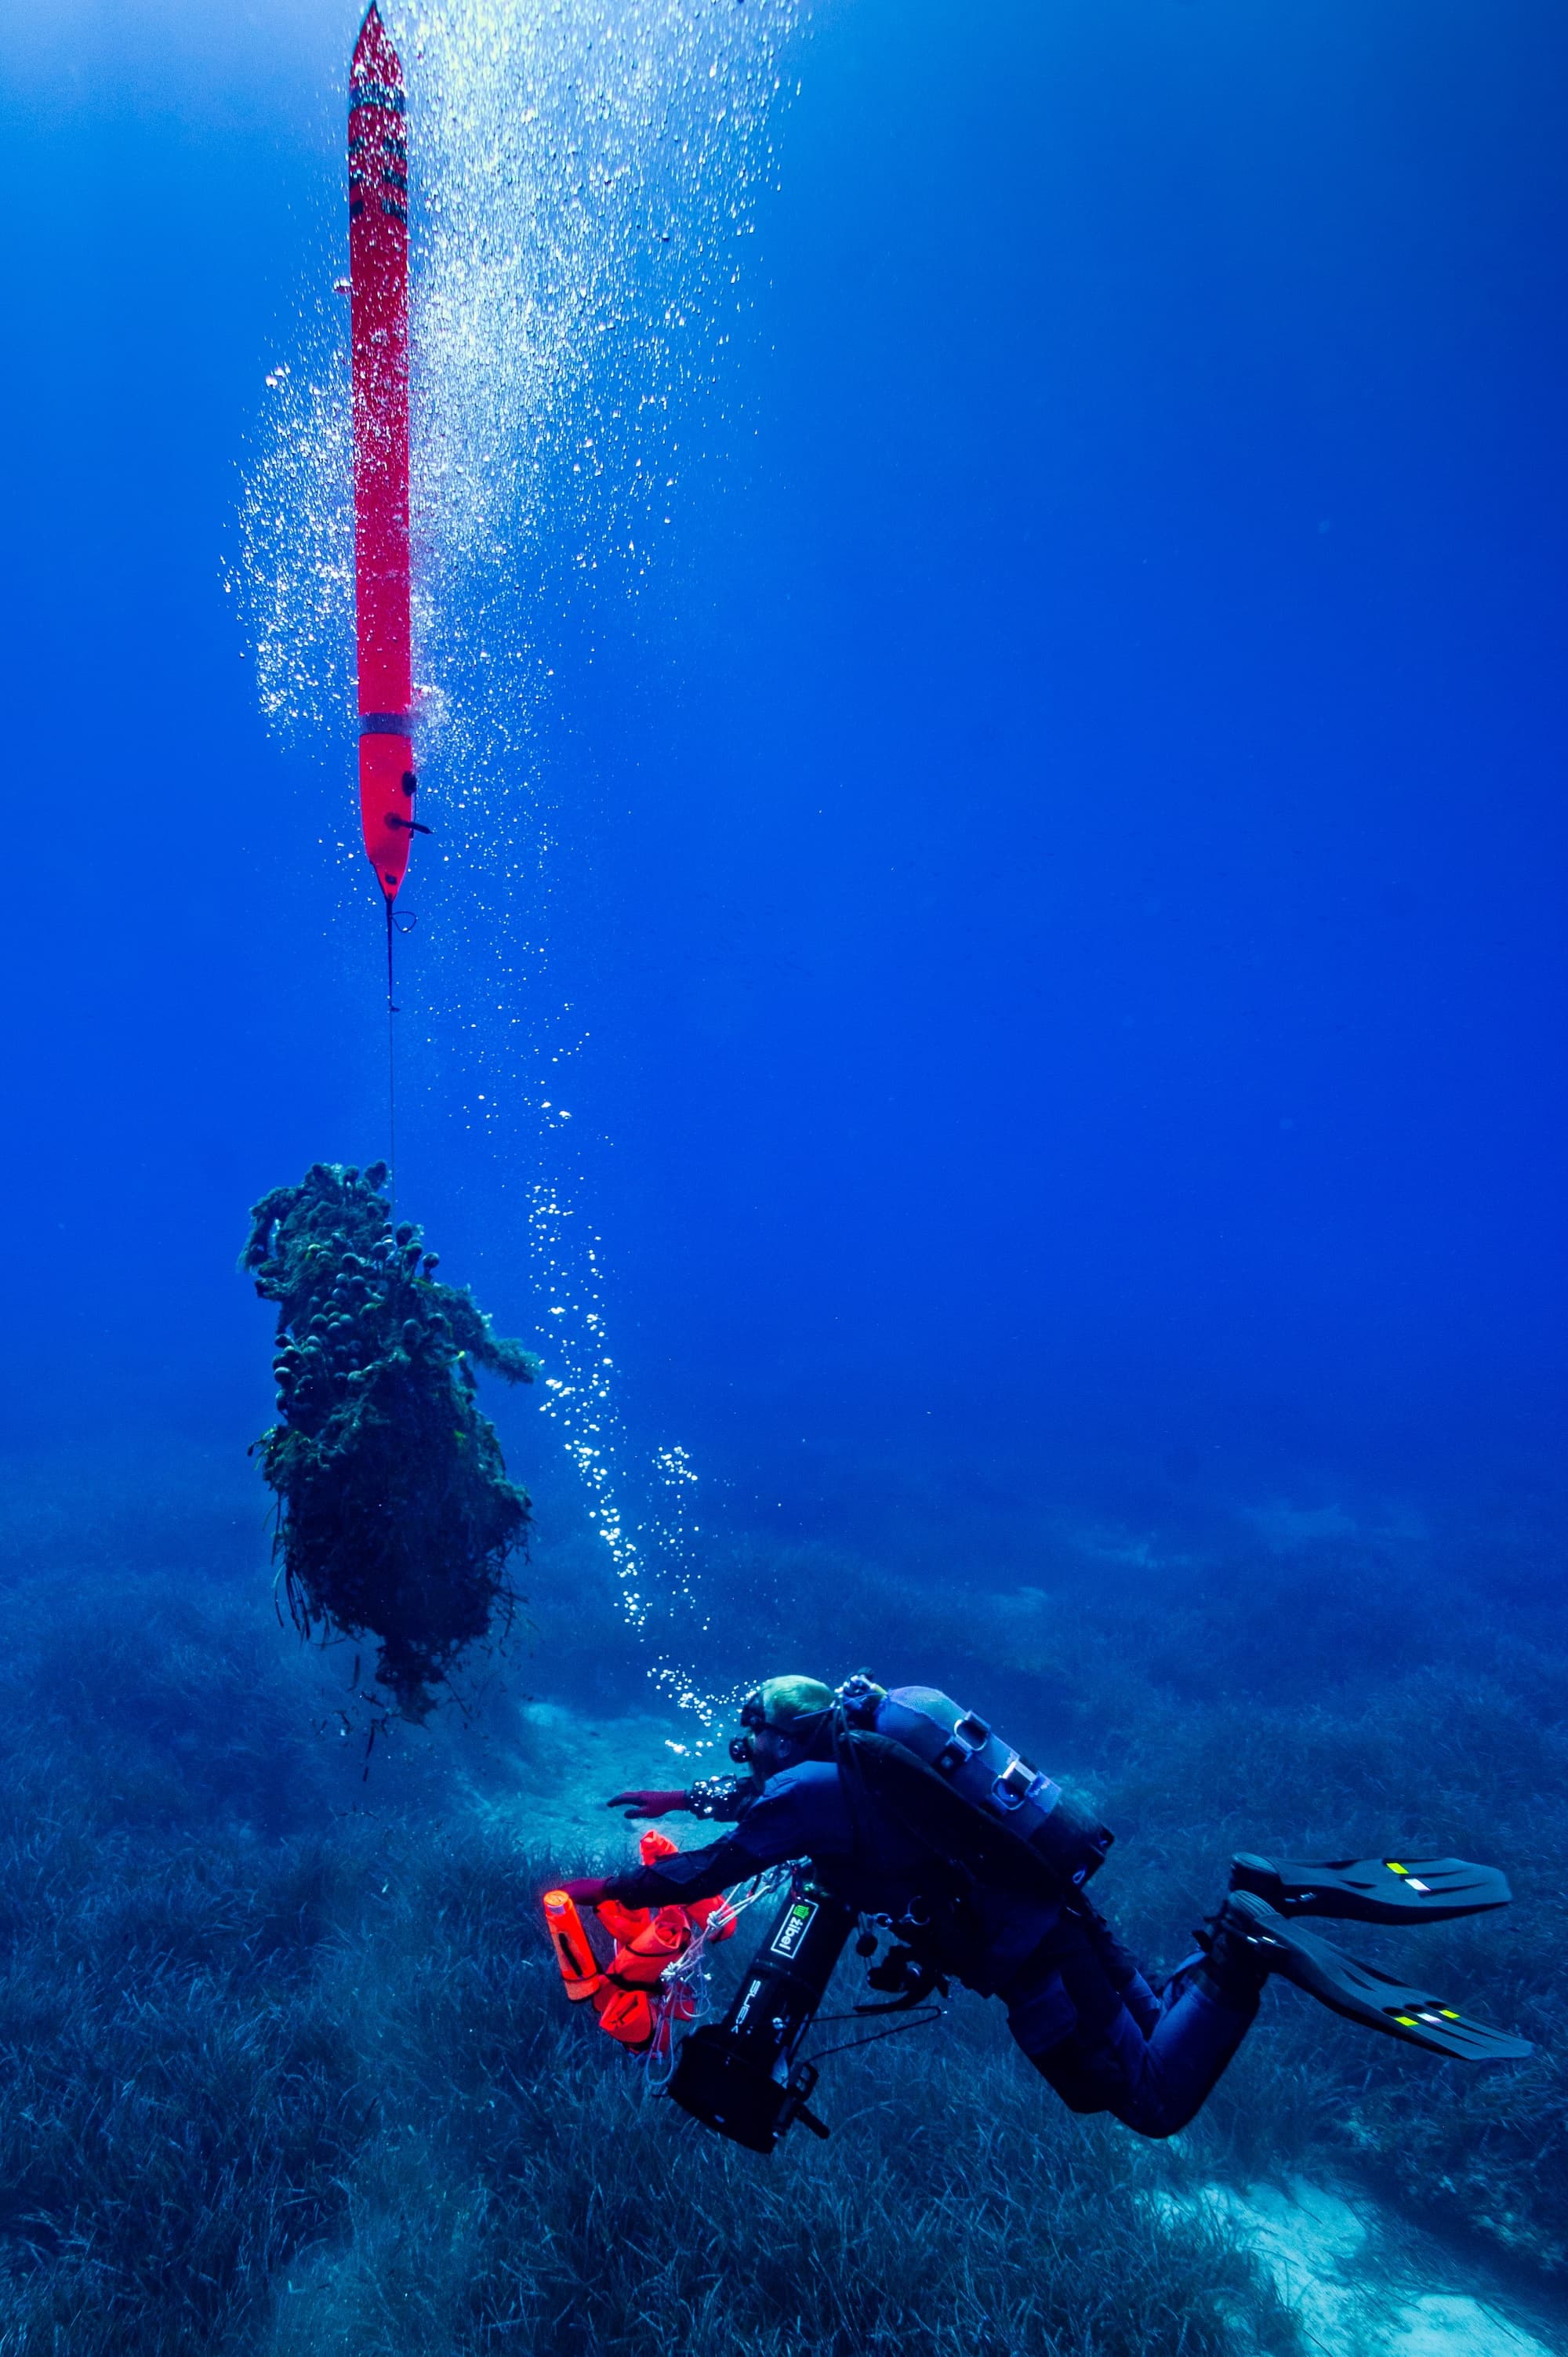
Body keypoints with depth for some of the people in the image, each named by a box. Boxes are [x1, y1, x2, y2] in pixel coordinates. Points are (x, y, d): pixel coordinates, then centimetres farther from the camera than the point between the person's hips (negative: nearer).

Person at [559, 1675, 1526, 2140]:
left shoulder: (811, 1789, -12)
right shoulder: (849, 1749, 13)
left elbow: (707, 1873, -11)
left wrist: (603, 1889, 3)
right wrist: (684, 1799, 37)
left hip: (1027, 1954, -8)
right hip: (1059, 1905, 8)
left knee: (1154, 2103, 3)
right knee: (1162, 2028, 21)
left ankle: (1246, 1948, -16)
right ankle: (1265, 1898, 2)